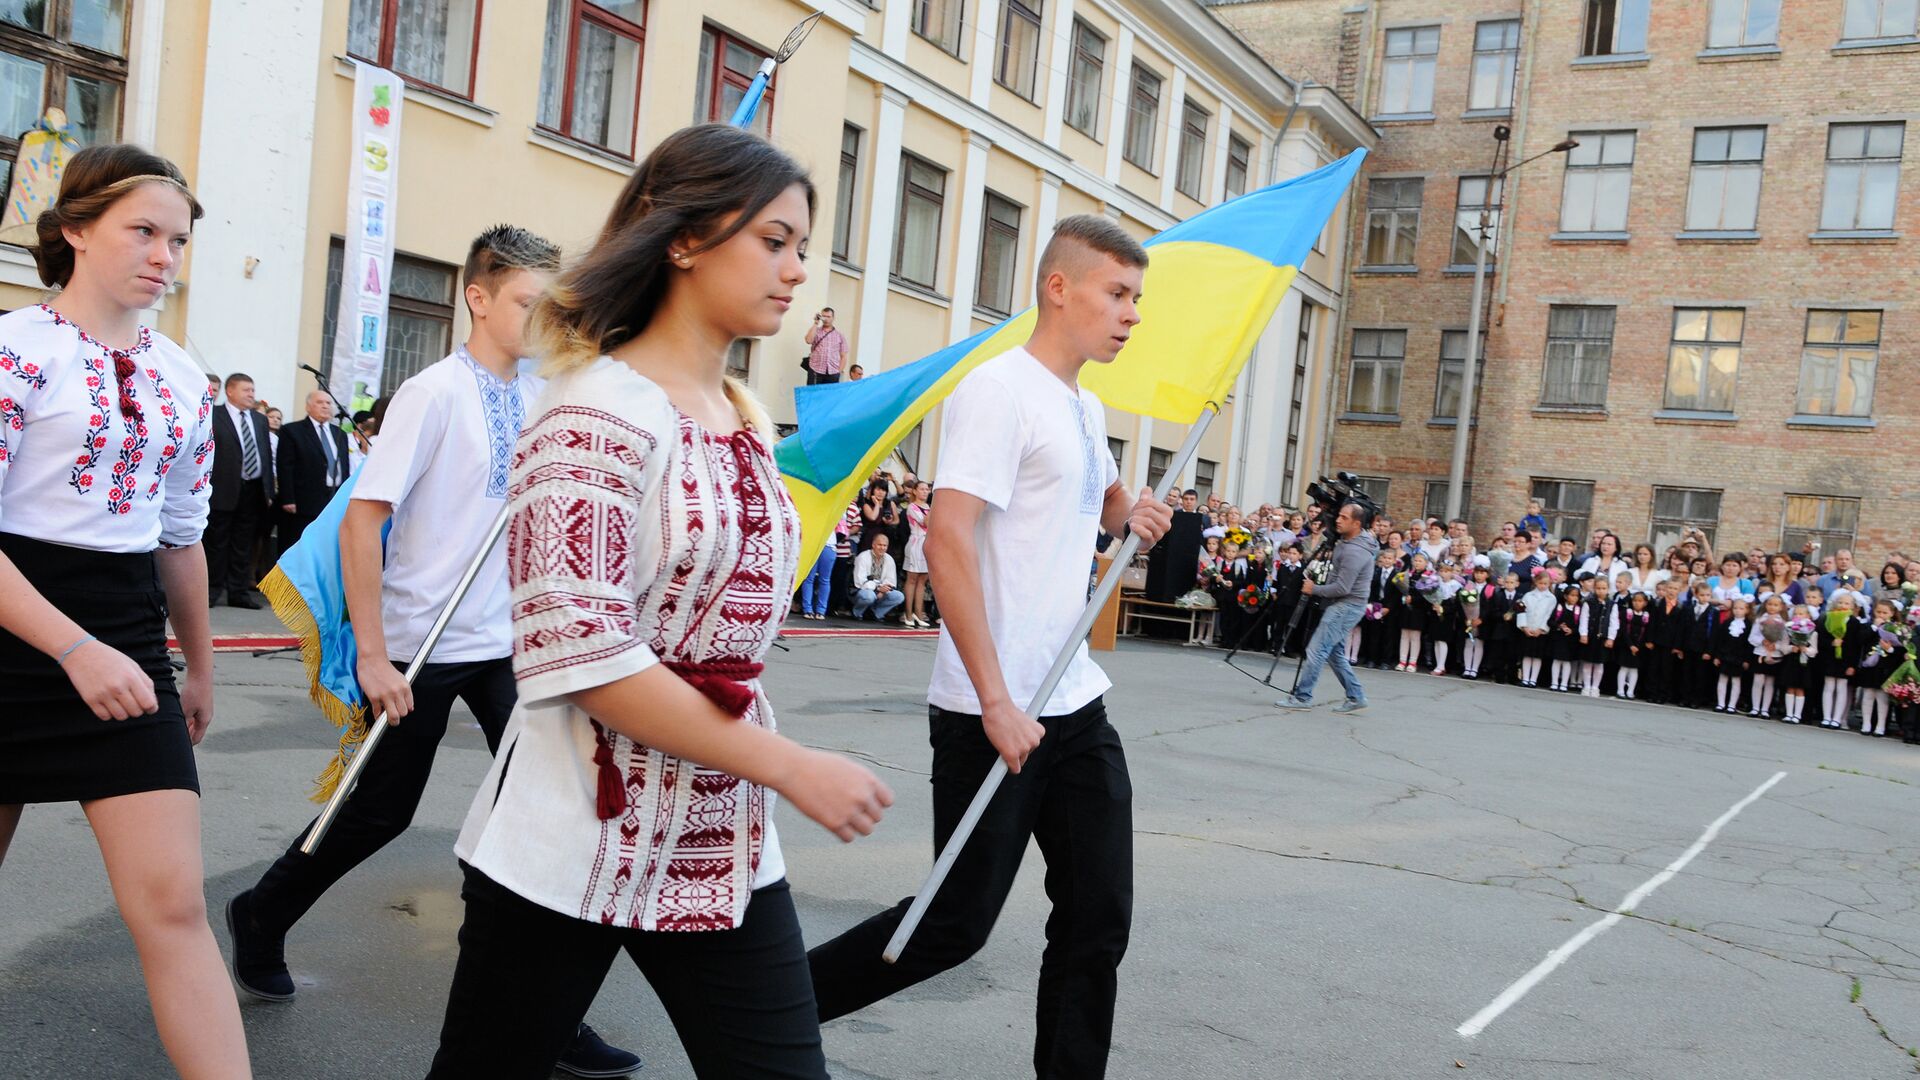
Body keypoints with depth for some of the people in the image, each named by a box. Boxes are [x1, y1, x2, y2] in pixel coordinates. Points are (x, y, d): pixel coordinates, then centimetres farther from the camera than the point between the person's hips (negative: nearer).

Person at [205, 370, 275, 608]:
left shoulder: (260, 420, 15)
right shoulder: (213, 416, -4)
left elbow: (267, 456, 14)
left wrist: (269, 491, 9)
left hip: (254, 490, 5)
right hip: (224, 490, -5)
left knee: (244, 544, 9)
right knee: (217, 543, 4)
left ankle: (239, 591, 14)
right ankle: (213, 590, 12)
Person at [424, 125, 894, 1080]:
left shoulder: (747, 422, 10)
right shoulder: (602, 413, -14)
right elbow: (581, 655, -22)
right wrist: (789, 767, -20)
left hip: (724, 845, 7)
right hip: (573, 847, -6)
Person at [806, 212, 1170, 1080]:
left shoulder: (1087, 408, 15)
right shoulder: (1001, 390, -13)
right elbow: (947, 537, -22)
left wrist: (1130, 512, 11)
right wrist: (995, 701, -25)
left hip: (1076, 707, 9)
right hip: (993, 713, -9)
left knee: (1098, 921, 9)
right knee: (957, 923, 1)